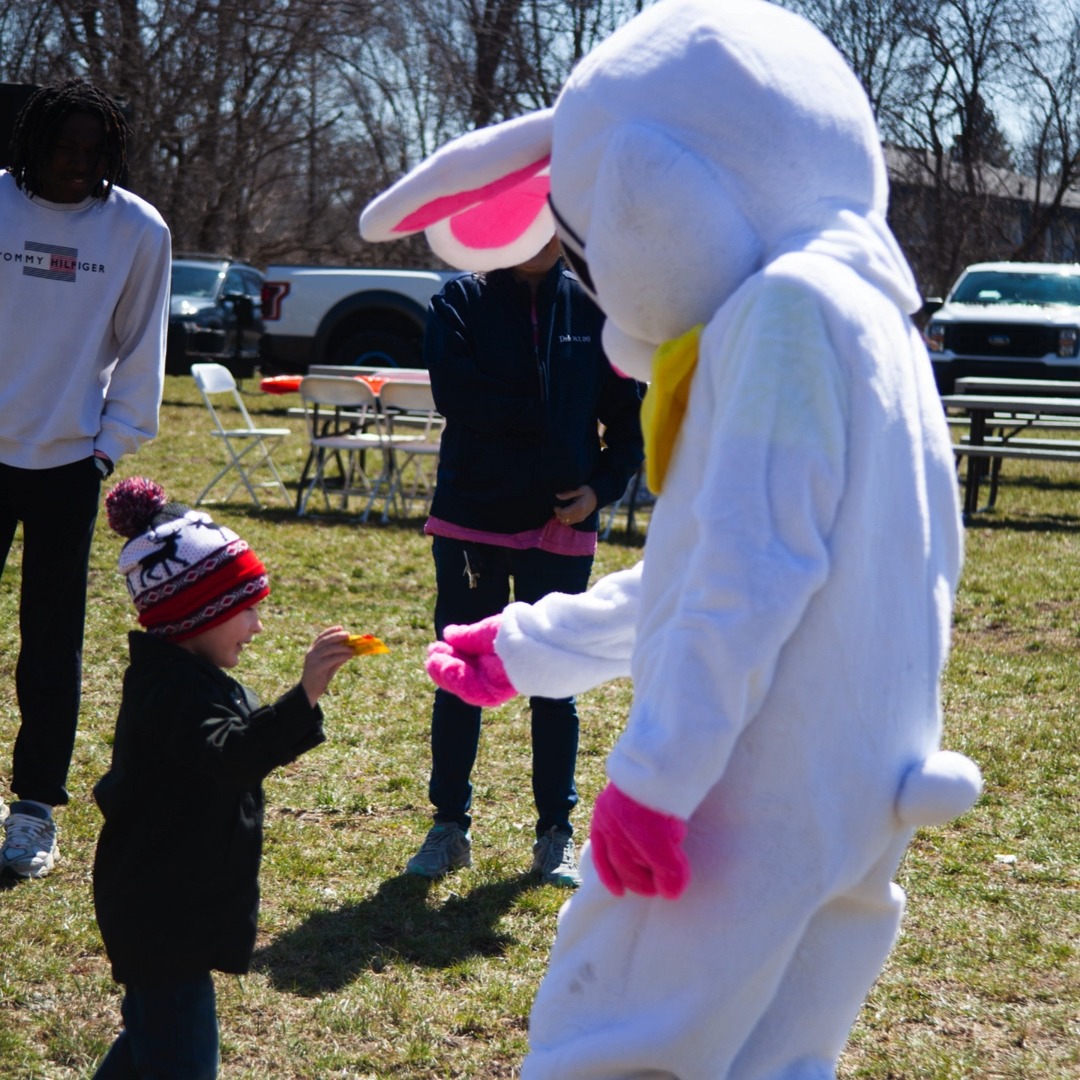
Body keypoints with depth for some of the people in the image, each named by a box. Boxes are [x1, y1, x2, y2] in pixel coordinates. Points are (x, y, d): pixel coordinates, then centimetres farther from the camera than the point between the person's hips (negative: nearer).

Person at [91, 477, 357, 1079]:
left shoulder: (177, 676, 10)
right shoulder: (175, 690, -24)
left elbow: (213, 758, 23)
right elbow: (229, 755, -42)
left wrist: (264, 748, 6)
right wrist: (305, 696, -53)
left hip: (172, 906, 11)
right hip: (164, 912, -11)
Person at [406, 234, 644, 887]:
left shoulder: (594, 310, 2)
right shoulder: (462, 302, -1)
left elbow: (631, 416, 5)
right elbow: (455, 392, -17)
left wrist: (603, 487, -9)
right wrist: (542, 413, -15)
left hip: (562, 528, 0)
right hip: (470, 522, 0)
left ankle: (557, 836, 19)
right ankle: (450, 826, 20)